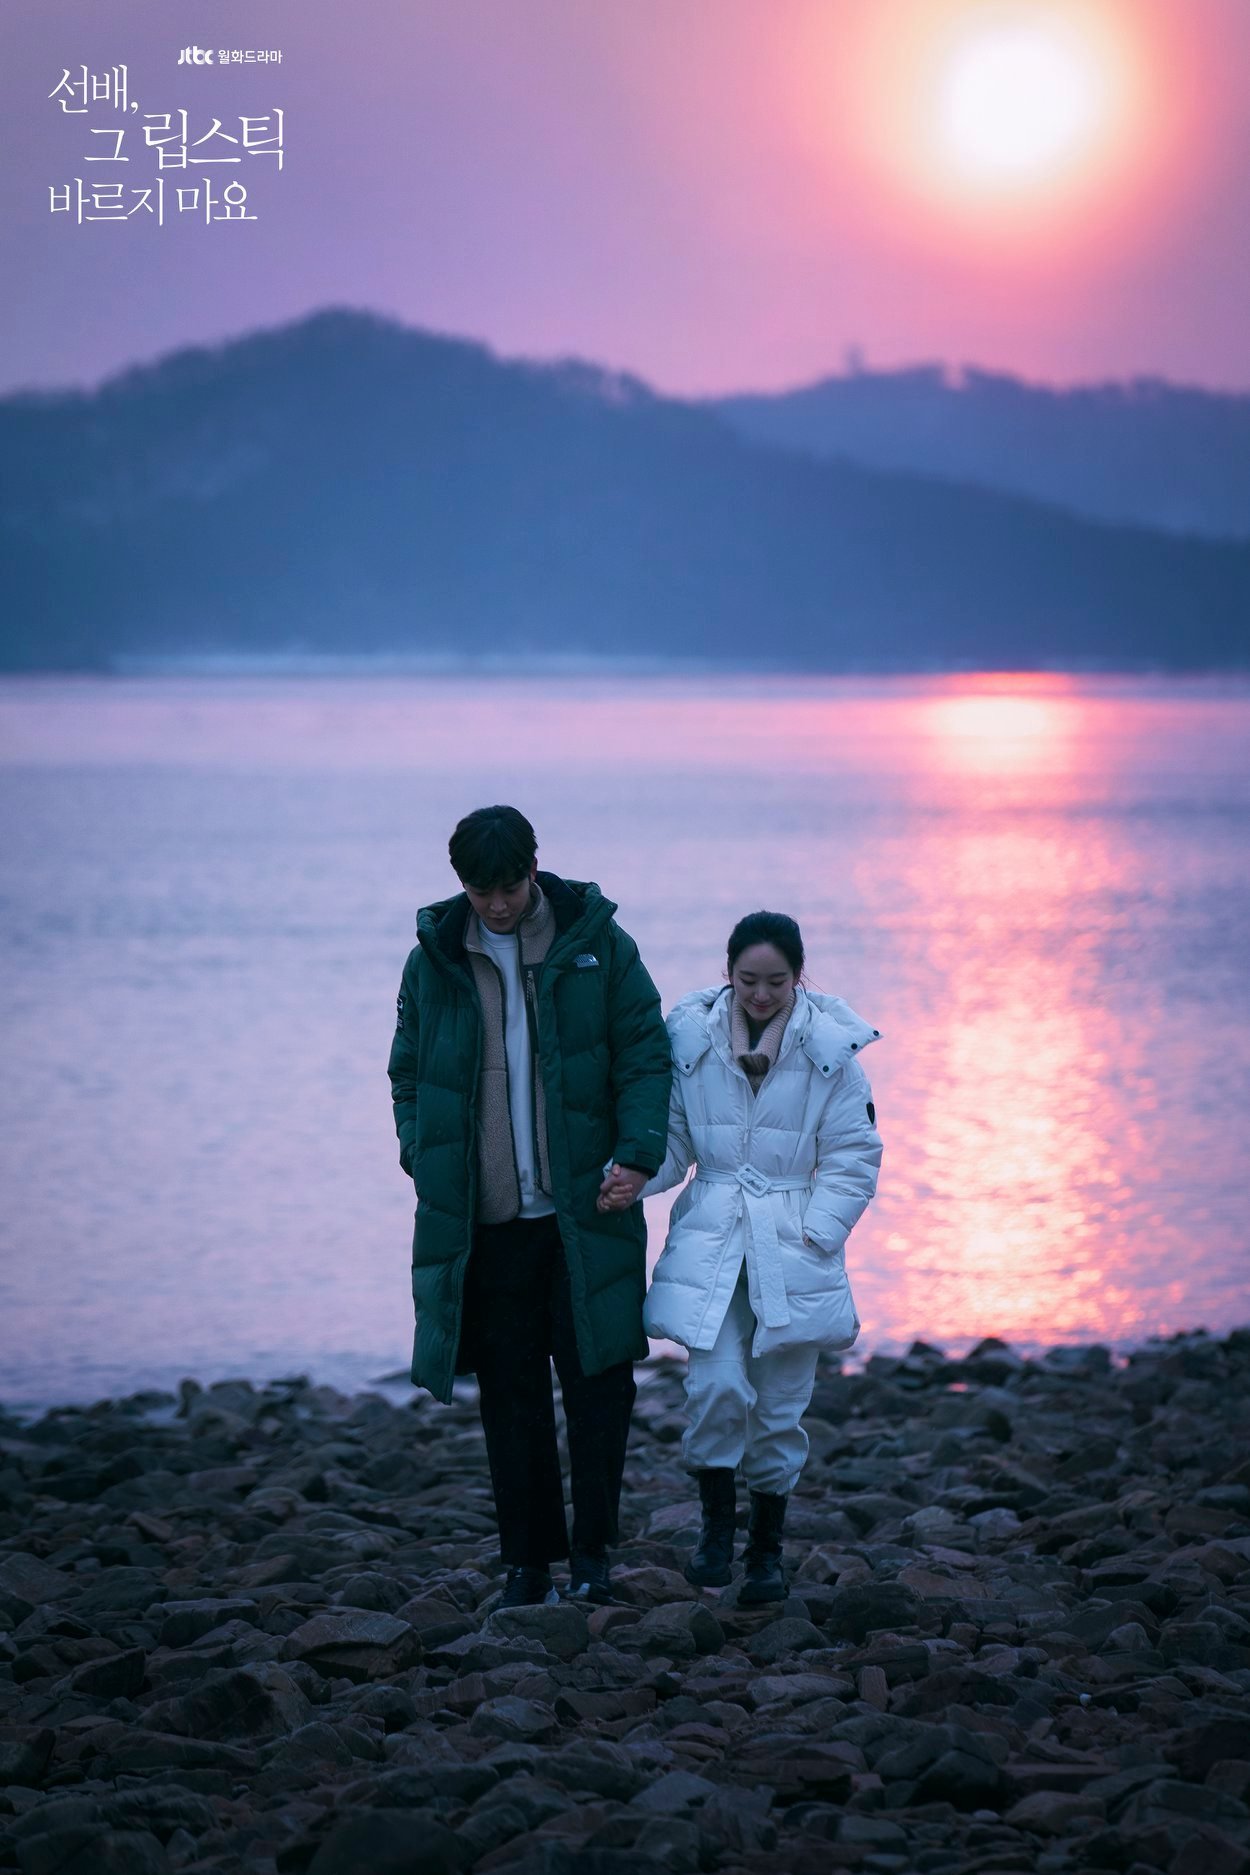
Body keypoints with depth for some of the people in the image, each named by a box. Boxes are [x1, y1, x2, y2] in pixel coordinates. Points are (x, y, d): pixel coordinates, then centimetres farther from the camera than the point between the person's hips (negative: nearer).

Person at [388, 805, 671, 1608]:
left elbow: (646, 1055, 2)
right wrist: (425, 1161, 1)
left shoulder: (598, 945, 1)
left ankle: (593, 1550, 11)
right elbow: (409, 1072, 14)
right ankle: (528, 1561, 12)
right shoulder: (434, 959, 5)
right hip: (483, 1218, 1)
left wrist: (638, 1152, -10)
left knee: (598, 1380, -1)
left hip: (586, 1211, -1)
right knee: (510, 1391, 4)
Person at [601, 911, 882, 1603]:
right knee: (717, 1385, -16)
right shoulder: (690, 1037, 0)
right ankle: (716, 1522, 6)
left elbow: (854, 1158, 2)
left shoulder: (830, 1047, -3)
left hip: (793, 1247, 0)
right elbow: (672, 1138, 8)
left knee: (779, 1405, 5)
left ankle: (767, 1547, 22)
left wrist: (814, 1234, -7)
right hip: (709, 1239, 0)